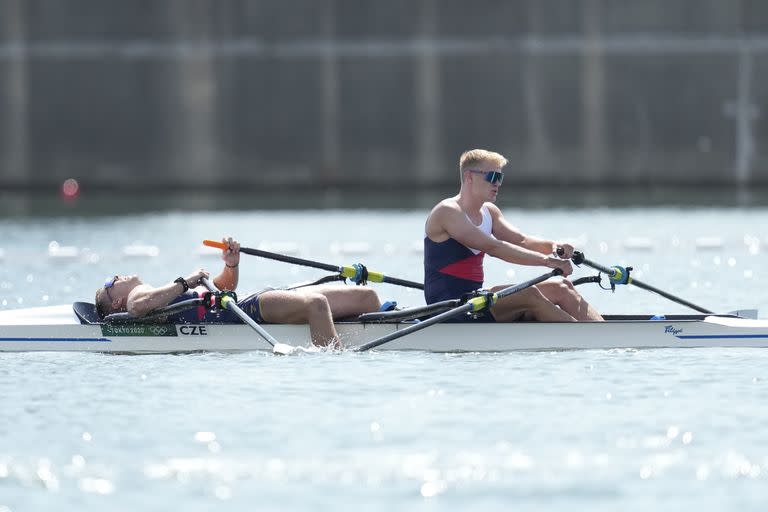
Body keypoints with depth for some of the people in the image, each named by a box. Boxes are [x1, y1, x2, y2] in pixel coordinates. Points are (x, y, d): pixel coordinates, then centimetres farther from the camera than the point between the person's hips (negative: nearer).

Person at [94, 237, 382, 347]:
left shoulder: (167, 292, 35)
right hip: (248, 310, -9)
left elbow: (225, 286, 40)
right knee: (315, 303, -39)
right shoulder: (138, 295, 8)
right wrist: (184, 283, -9)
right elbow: (138, 306, -18)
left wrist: (231, 265, 18)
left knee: (366, 296, -1)